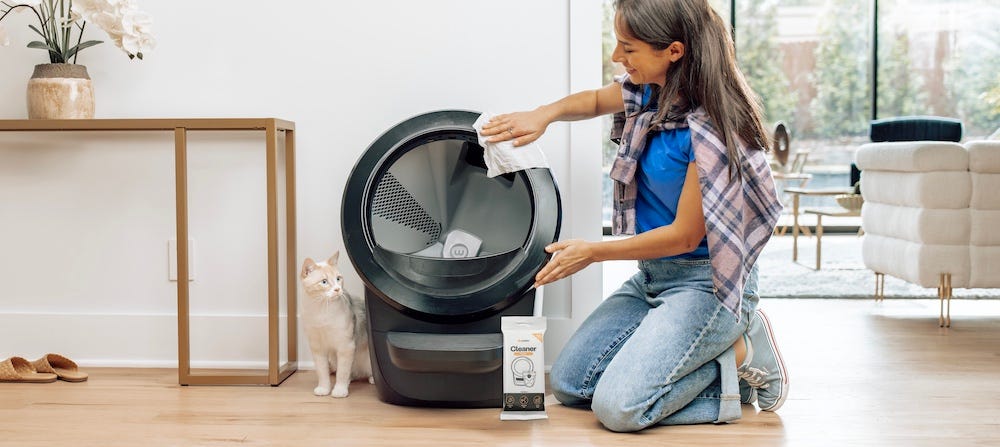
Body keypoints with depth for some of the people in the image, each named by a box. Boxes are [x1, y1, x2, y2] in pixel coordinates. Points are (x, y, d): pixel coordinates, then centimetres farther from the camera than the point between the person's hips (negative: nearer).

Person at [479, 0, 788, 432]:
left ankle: (737, 352, -2)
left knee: (618, 406, -21)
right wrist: (545, 114, 0)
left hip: (705, 283, -9)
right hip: (653, 275, 9)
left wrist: (594, 251, -10)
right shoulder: (648, 92, -1)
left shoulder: (708, 131, -25)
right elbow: (596, 100, 22)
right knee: (567, 384, 7)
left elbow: (684, 236, -20)